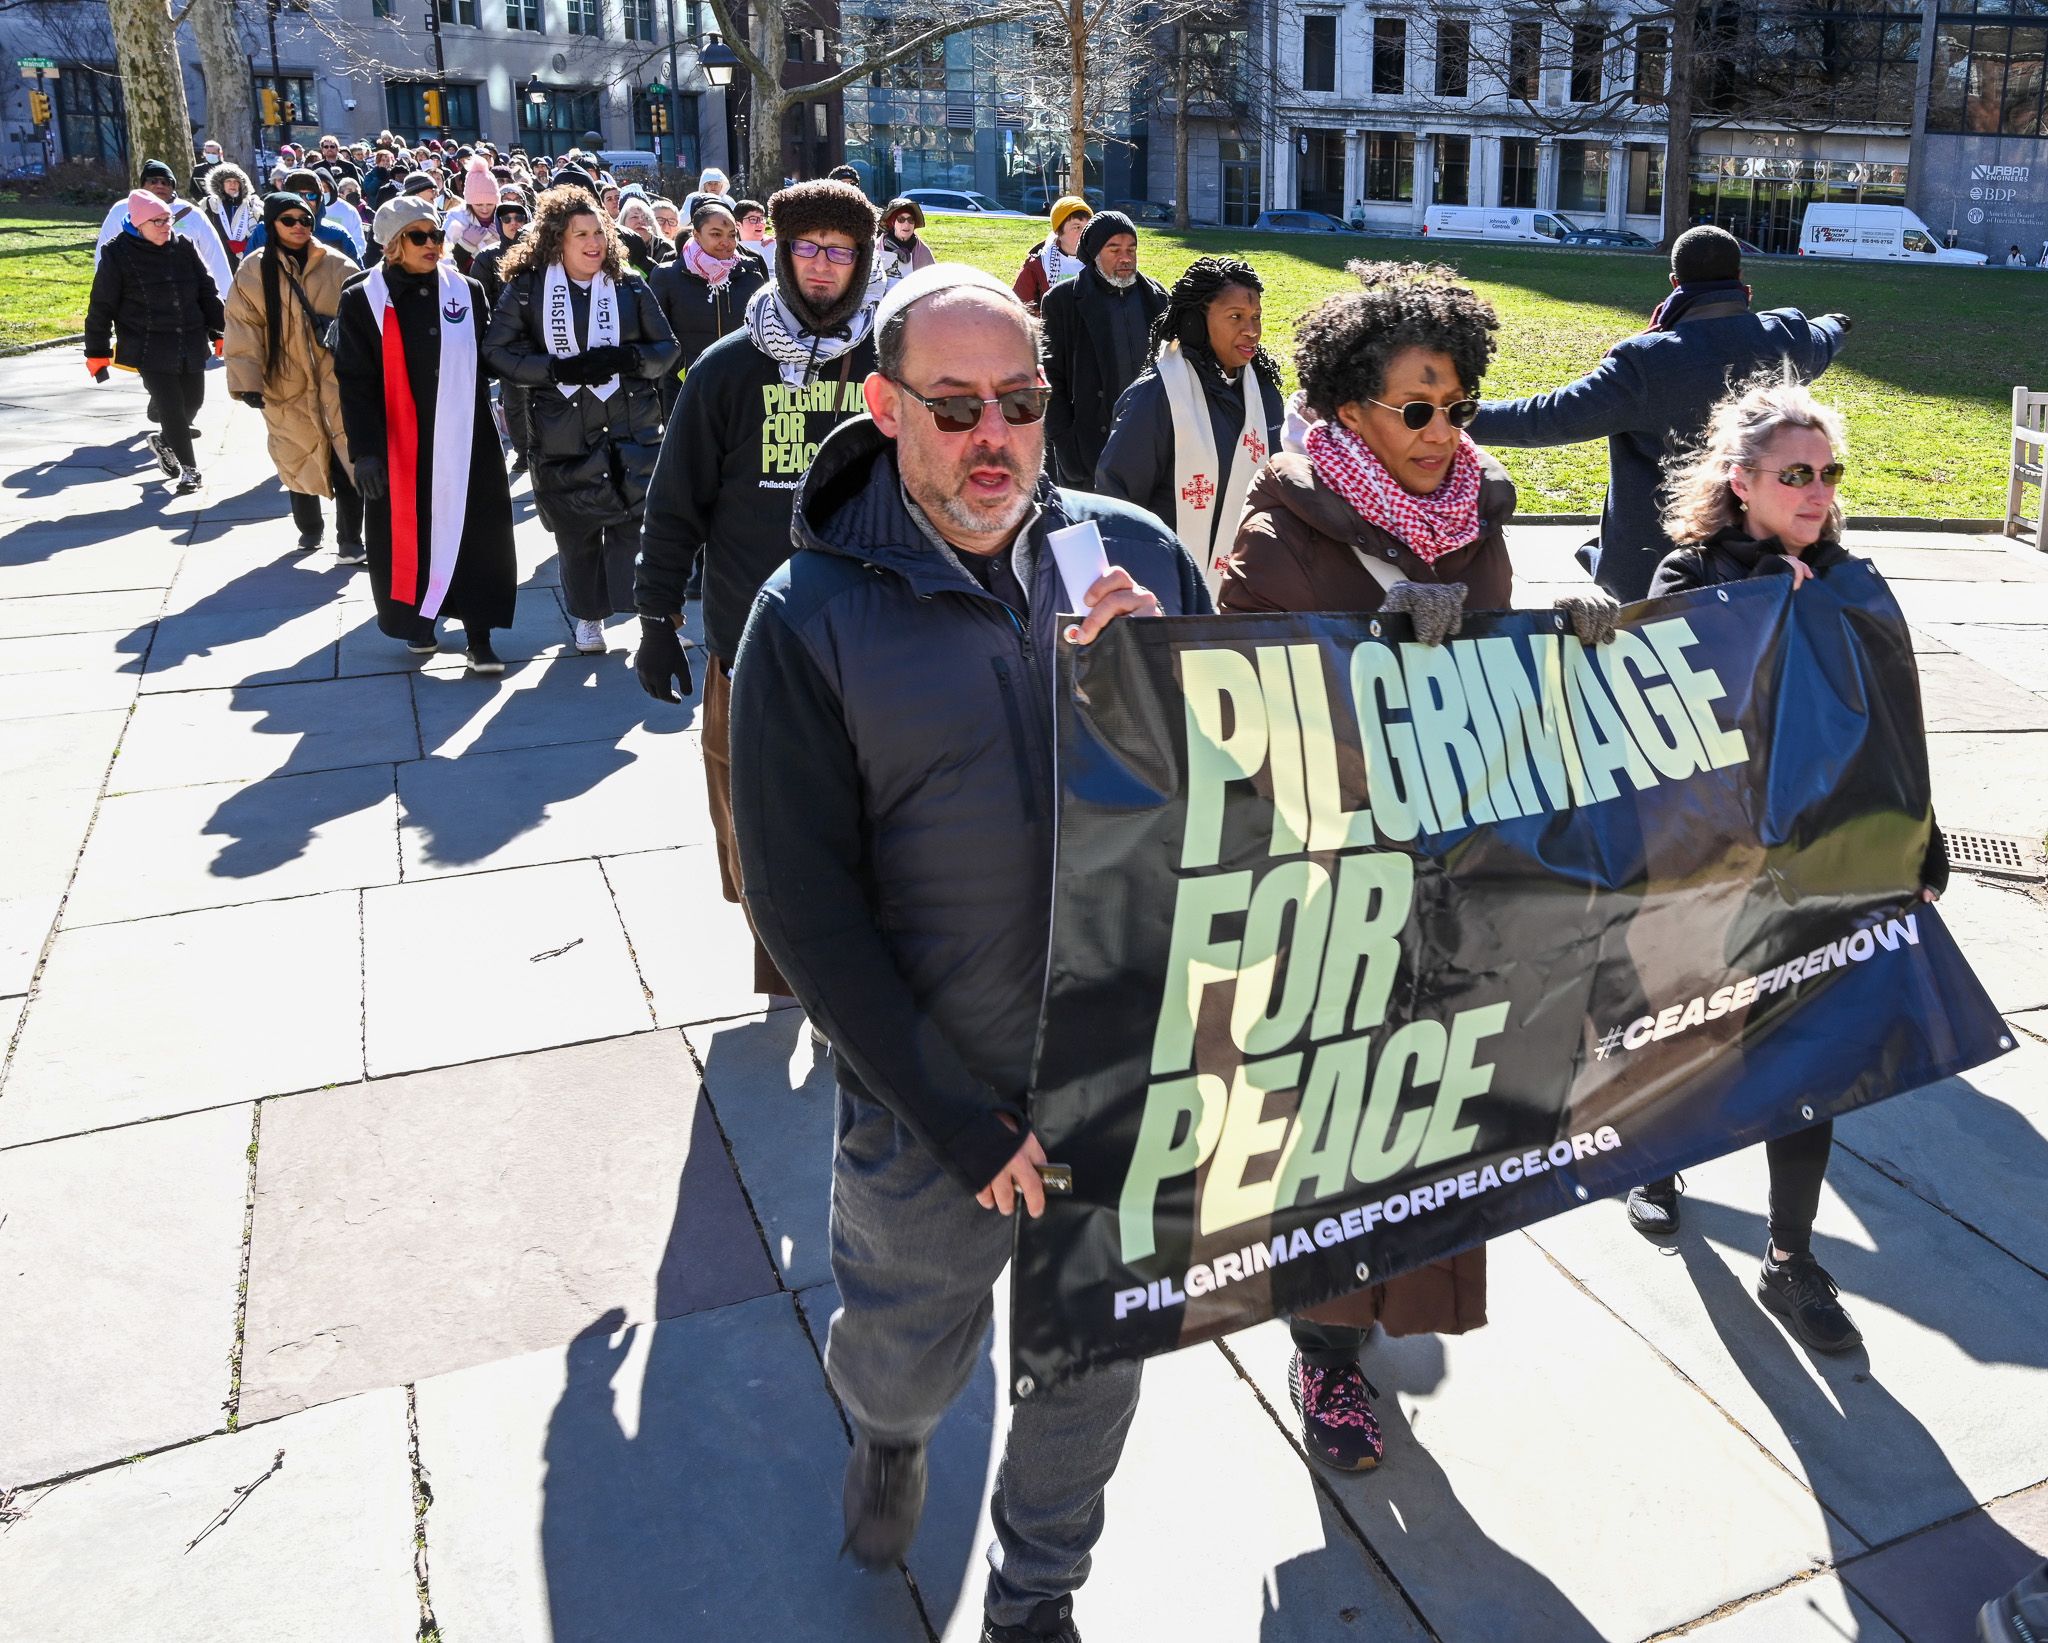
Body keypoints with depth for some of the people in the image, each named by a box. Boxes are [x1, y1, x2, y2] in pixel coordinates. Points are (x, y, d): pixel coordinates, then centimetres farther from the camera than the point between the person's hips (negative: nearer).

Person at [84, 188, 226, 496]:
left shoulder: (183, 246, 4)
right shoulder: (117, 254, -6)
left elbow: (208, 291, 11)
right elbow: (102, 307, -3)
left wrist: (221, 331, 8)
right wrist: (97, 352, -3)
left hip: (191, 343, 4)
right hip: (149, 349, -4)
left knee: (193, 401, 10)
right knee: (171, 406, -8)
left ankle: (164, 441, 38)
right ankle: (189, 469, 3)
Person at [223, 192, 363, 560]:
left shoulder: (338, 268, 2)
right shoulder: (253, 272, 1)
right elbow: (243, 330, -1)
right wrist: (247, 381, -7)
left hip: (337, 378, -1)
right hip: (285, 383, 1)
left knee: (346, 460, -6)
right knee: (298, 459, 12)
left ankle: (349, 538, 4)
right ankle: (309, 526, 32)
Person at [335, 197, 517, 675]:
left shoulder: (466, 291, 5)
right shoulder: (363, 300, -2)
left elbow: (485, 361, 11)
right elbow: (355, 381, -5)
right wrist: (364, 449, -13)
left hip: (464, 439, 1)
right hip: (400, 446, -1)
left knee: (474, 533, -1)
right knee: (408, 532, 8)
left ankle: (479, 633, 5)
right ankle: (418, 619, 27)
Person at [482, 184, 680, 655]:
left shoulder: (629, 285, 4)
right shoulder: (526, 288, 0)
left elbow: (667, 348, 6)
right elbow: (497, 353, -3)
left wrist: (625, 358, -15)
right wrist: (562, 369, -15)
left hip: (631, 427, 0)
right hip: (562, 433, 0)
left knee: (636, 520, -9)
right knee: (575, 530, 9)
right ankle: (588, 615, 26)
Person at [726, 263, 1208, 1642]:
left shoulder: (1137, 555, -3)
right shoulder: (814, 615, -11)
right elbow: (804, 904, -12)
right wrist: (966, 1121, -14)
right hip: (933, 1113, -2)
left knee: (1096, 1367, 21)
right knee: (909, 1358, 21)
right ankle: (889, 1435, 60)